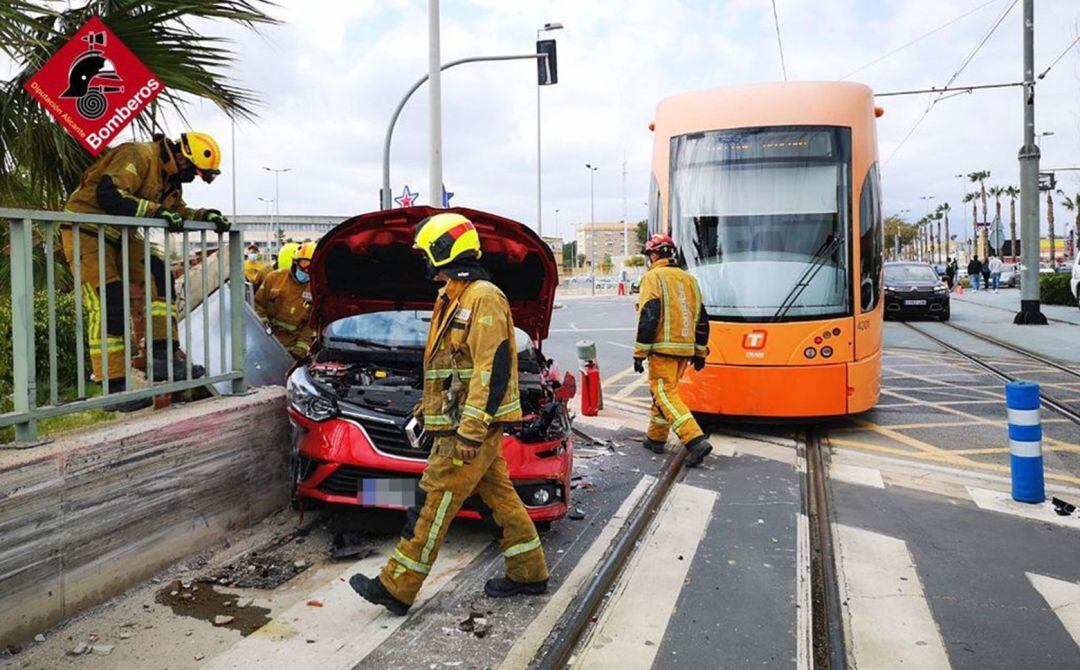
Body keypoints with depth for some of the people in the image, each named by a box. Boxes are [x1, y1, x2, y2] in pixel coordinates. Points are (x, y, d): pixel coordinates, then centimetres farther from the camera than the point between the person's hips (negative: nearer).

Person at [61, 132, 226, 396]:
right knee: (108, 304, -15)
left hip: (119, 235, 10)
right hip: (86, 232, -10)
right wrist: (156, 210, -33)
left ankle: (163, 355, -4)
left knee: (159, 275, -2)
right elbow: (108, 195, -32)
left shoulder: (169, 177, 10)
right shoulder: (138, 156, -21)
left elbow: (177, 212, 16)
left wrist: (205, 216, -2)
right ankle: (114, 385, -12)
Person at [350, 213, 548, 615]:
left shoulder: (483, 298, -15)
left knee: (433, 503, -5)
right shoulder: (454, 299, 18)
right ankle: (529, 574, 24)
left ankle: (396, 589, 3)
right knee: (501, 498, 15)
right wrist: (429, 407, 27)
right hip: (464, 422, 10)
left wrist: (471, 429, -26)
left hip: (471, 424, -10)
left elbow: (493, 366, -23)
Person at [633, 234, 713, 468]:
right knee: (663, 391, 20)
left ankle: (696, 441, -20)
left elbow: (649, 317, -15)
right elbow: (702, 319, 17)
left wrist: (639, 353, -11)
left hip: (663, 348, -8)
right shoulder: (689, 279, 16)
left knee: (665, 395, -8)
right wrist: (700, 352, 23)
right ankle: (656, 439, 28)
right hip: (685, 348, 8)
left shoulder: (653, 277, -7)